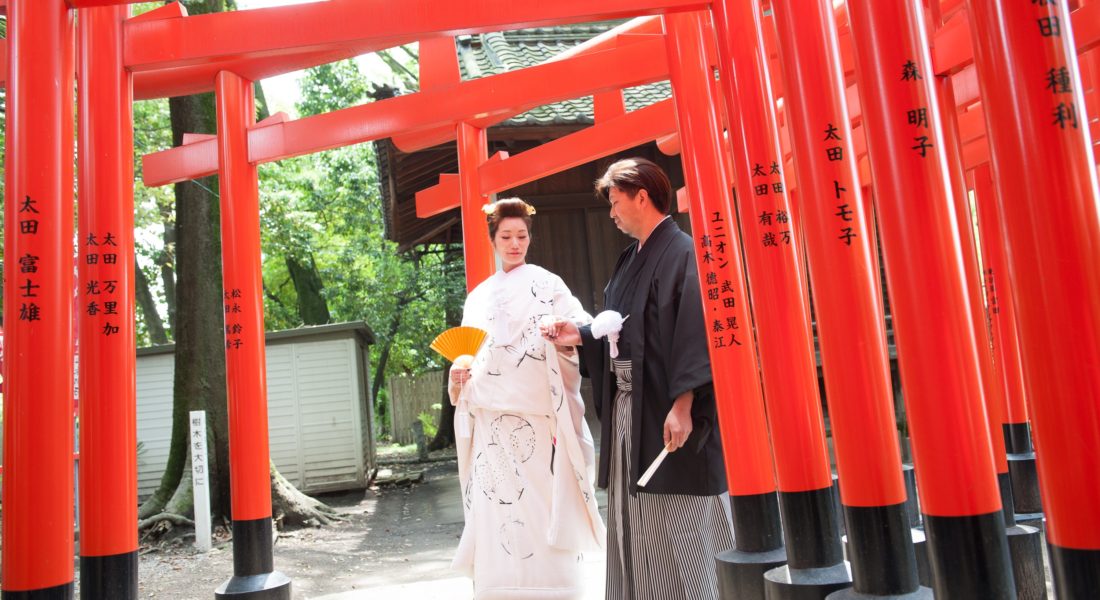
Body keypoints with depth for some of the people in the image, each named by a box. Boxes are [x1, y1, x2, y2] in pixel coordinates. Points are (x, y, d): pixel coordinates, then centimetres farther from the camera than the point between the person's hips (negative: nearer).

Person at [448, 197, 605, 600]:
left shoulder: (546, 284, 5)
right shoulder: (479, 296, 18)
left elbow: (581, 329, -5)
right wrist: (459, 374, -1)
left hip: (537, 415, -4)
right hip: (491, 419, 4)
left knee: (543, 507, -5)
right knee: (497, 511, 4)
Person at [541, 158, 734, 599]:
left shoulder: (681, 252, -11)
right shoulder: (631, 260, 16)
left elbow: (693, 333, -19)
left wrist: (682, 404, -23)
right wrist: (581, 335, 9)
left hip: (665, 411, -9)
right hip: (627, 409, 9)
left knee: (679, 527, 0)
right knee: (637, 523, 14)